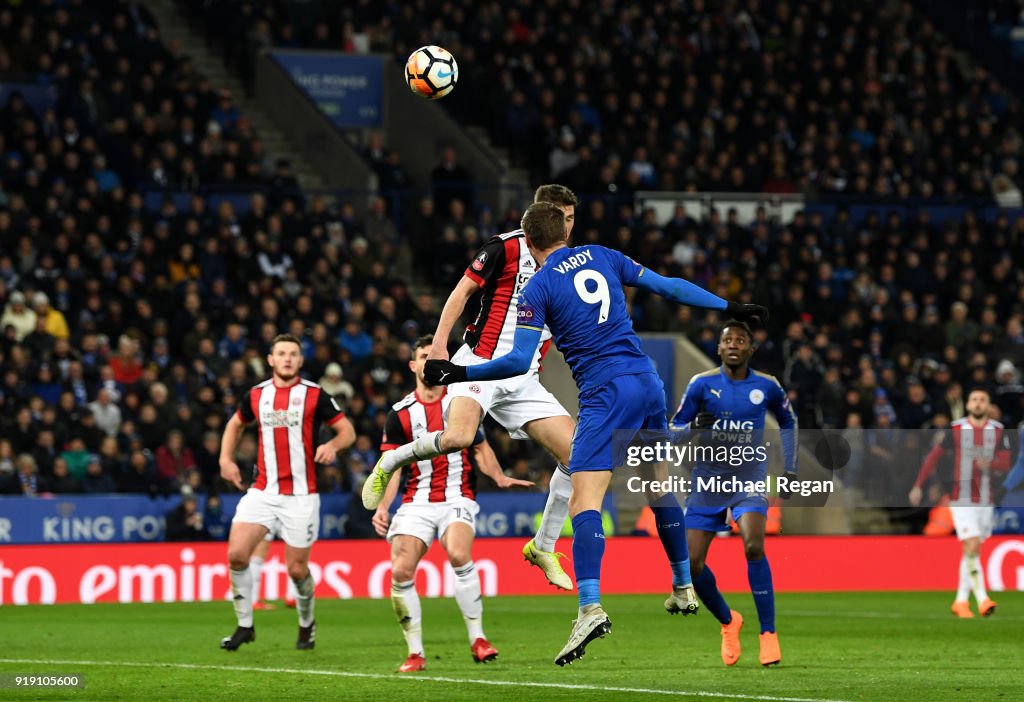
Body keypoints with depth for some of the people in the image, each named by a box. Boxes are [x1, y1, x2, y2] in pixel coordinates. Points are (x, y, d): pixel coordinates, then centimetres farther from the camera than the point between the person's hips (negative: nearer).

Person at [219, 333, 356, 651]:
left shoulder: (314, 395, -3)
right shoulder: (256, 395, 7)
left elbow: (348, 431, -1)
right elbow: (235, 424, 26)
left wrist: (332, 445, -22)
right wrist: (226, 459, 13)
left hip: (301, 496, -3)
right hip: (263, 491, 3)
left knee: (297, 569, 1)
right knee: (236, 553, -13)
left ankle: (307, 624, 29)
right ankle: (245, 625, 2)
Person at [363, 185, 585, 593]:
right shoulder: (507, 247, -5)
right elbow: (463, 290, -5)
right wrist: (439, 345, -12)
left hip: (524, 380, 6)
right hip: (482, 361, -6)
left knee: (577, 454, -6)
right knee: (458, 437, -32)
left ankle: (543, 547, 8)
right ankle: (389, 464, -1)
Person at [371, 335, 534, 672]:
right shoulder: (400, 413, 4)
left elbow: (481, 448, 15)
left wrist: (500, 477, -4)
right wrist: (382, 507, -12)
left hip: (457, 499, -1)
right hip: (417, 502, 1)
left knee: (459, 554, -29)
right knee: (401, 571, -15)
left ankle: (477, 638, -18)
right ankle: (415, 653, -2)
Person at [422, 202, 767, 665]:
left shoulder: (537, 287, -3)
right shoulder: (602, 257, 13)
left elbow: (520, 361, -9)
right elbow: (666, 287, 17)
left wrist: (461, 374, -2)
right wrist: (728, 307, 27)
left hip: (605, 395, -6)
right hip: (648, 383, 6)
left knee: (584, 500, -15)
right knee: (660, 488, 23)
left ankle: (590, 607, -32)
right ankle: (684, 589, 33)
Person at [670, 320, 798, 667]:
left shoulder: (767, 387, 0)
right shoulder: (702, 384, -3)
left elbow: (788, 421, 19)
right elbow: (674, 429, 1)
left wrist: (790, 468, 13)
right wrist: (694, 426, -22)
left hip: (748, 479, -1)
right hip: (707, 482, 1)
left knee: (753, 546, -27)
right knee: (692, 564, -5)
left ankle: (768, 633, -18)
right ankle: (728, 622, 23)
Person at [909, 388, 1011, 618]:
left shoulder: (998, 431, 3)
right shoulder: (955, 430, -3)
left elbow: (1005, 462, -3)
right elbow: (933, 456, 2)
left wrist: (989, 464, -25)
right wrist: (918, 486, -1)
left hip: (986, 500, 3)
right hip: (962, 499, -3)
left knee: (972, 552, 8)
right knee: (972, 546, -16)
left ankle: (961, 601, 17)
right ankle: (982, 599, -20)